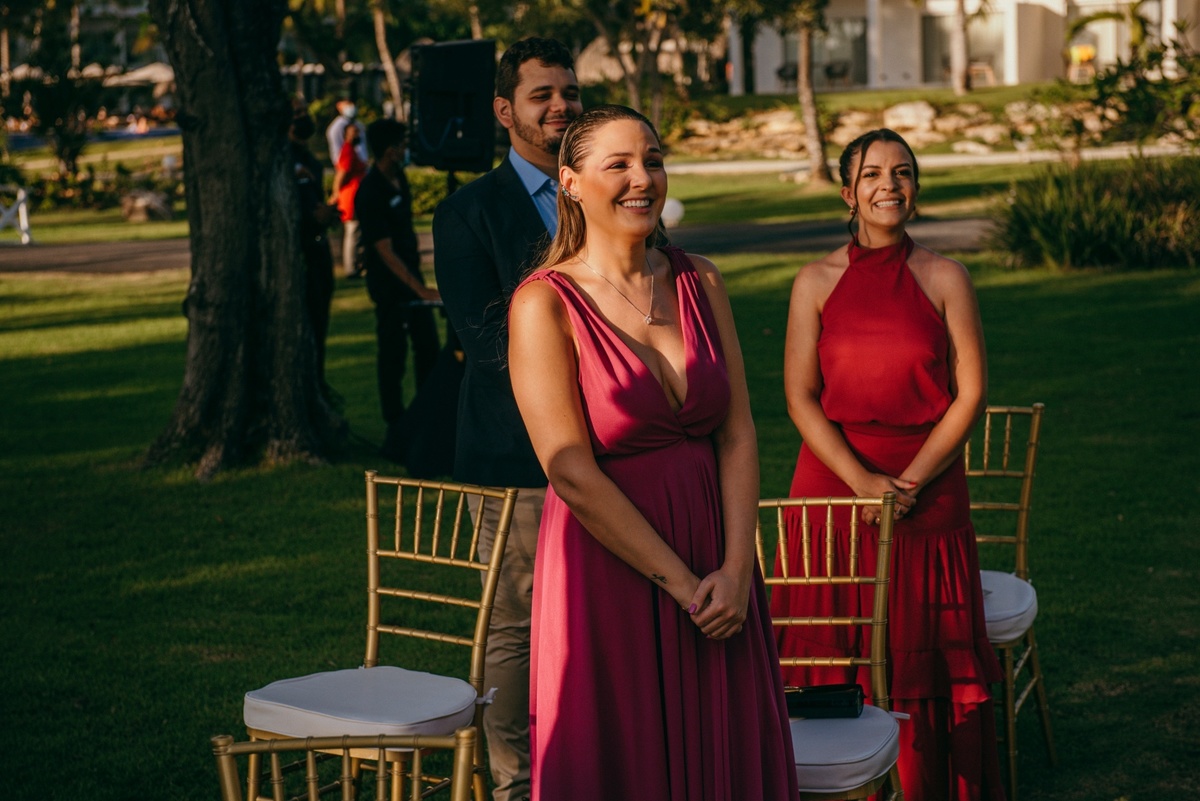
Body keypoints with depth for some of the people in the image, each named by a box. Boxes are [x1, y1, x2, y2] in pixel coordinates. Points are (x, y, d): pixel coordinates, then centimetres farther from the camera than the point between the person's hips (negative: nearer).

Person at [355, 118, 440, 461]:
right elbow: (385, 251, -24)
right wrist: (421, 290, -27)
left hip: (412, 276, 9)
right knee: (393, 355, -1)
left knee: (428, 345, 14)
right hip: (389, 285, -9)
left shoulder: (399, 179, 5)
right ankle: (396, 430, 8)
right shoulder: (370, 193, -22)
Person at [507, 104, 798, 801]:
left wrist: (736, 570, -10)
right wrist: (680, 582, -14)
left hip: (717, 570, 5)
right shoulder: (545, 304, -10)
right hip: (609, 568, -5)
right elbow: (573, 474, -15)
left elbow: (738, 435, 1)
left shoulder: (700, 283, 5)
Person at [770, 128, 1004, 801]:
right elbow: (801, 398, -2)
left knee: (926, 662, 4)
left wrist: (910, 480, -11)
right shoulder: (817, 282, 2)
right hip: (834, 483, 0)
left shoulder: (945, 279, 1)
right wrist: (863, 481, -14)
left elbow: (971, 393, -2)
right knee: (839, 659, 4)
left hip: (929, 492, 0)